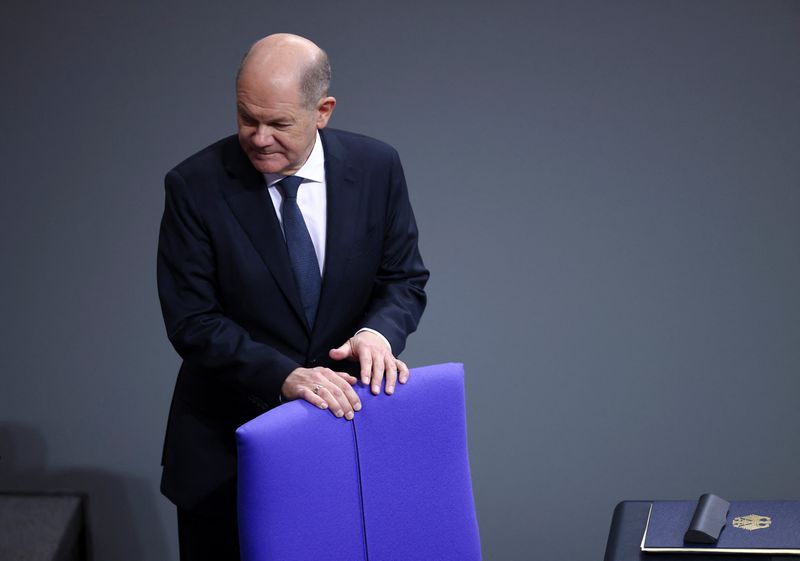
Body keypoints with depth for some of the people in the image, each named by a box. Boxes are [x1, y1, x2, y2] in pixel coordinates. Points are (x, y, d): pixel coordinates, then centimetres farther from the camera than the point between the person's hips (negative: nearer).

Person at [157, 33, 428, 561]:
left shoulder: (376, 167, -6)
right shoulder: (195, 186, -13)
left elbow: (405, 279, 2)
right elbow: (192, 321, -15)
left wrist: (378, 331, -21)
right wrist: (284, 376, -28)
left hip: (343, 417, 2)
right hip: (227, 443, -2)